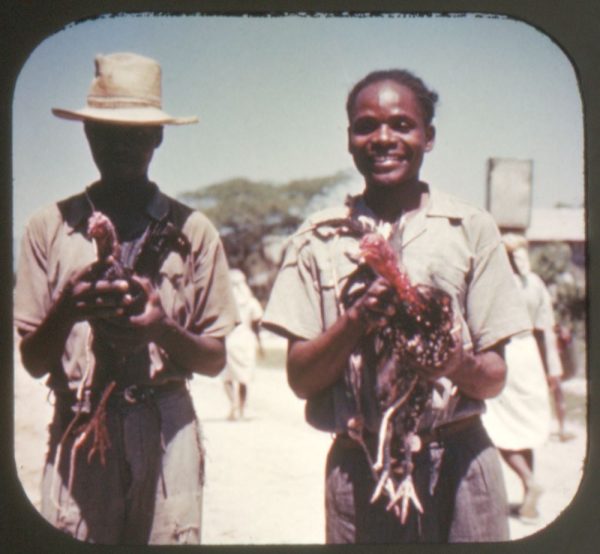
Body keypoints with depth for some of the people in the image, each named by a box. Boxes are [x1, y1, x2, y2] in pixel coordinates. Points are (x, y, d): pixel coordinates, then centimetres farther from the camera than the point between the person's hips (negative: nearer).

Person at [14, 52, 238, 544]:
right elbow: (34, 360, 6)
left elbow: (215, 360, 7)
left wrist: (161, 328, -12)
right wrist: (68, 308, -14)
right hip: (77, 431, 0)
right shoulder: (50, 227, 7)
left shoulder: (193, 231, 7)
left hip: (167, 434, 0)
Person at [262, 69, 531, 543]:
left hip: (459, 461, 0)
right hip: (359, 465, 0)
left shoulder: (473, 228, 5)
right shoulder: (319, 238, 6)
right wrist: (356, 320, -16)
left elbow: (495, 379, 4)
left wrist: (460, 364, -18)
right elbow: (300, 379, 1)